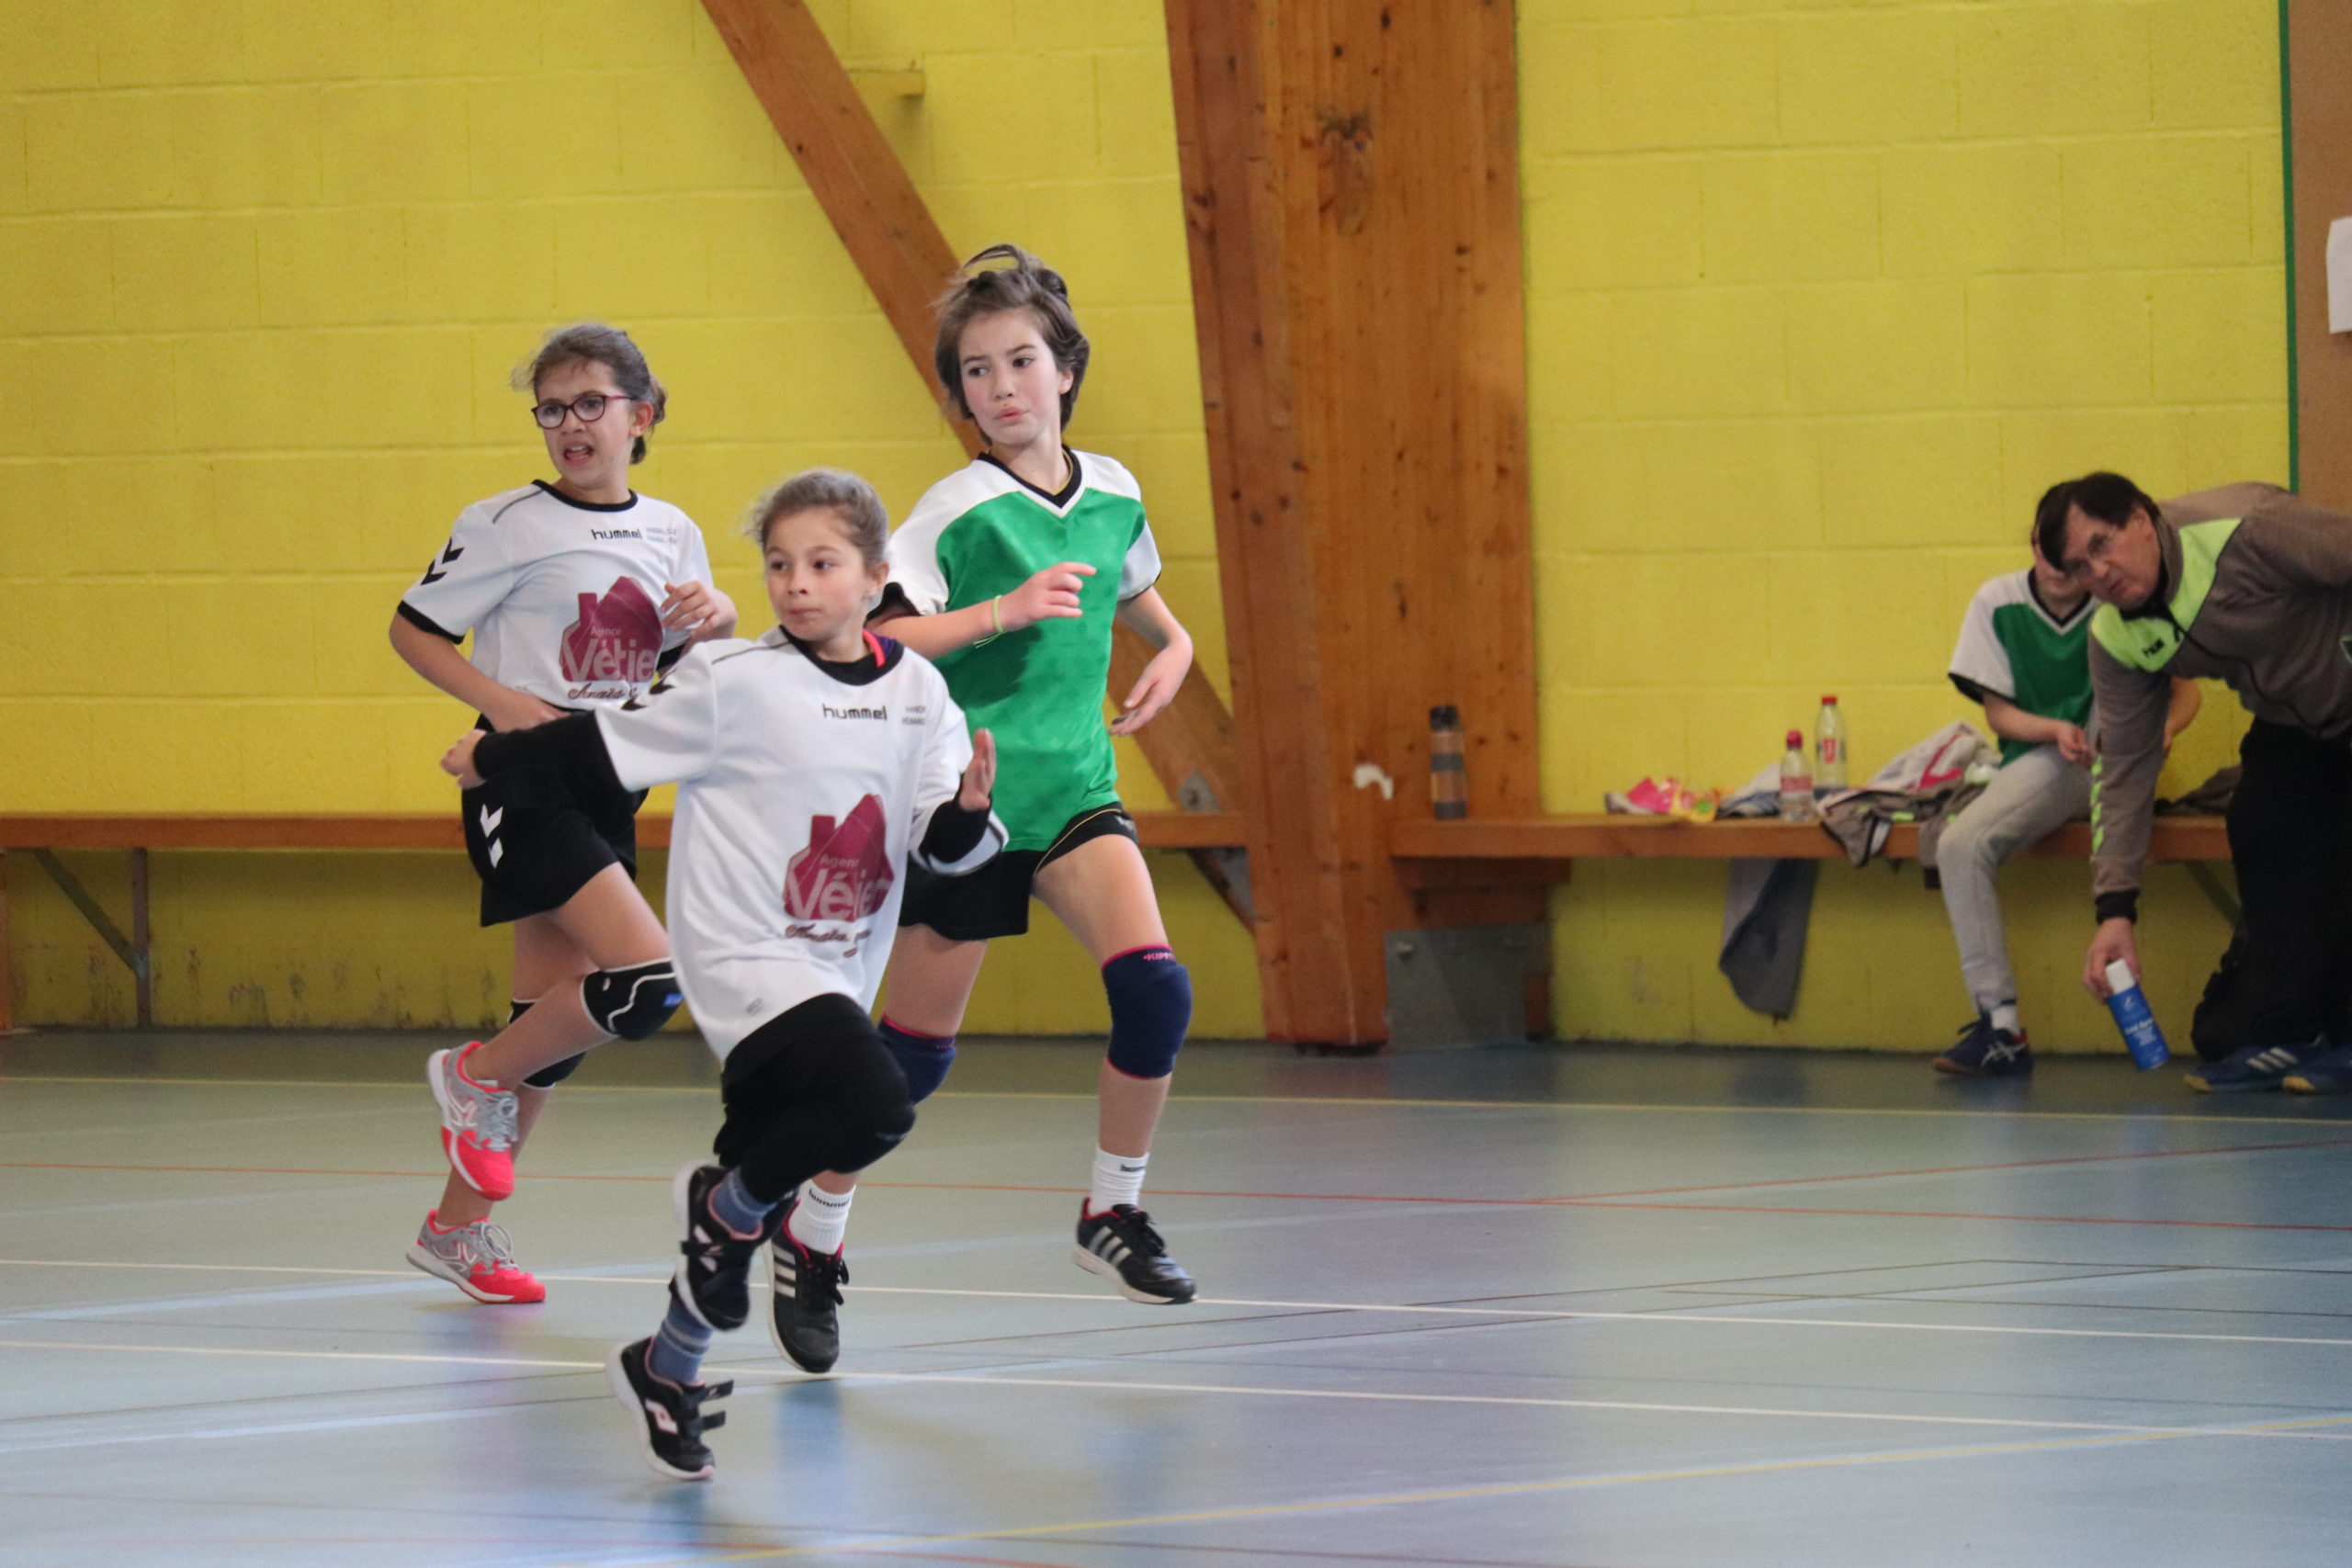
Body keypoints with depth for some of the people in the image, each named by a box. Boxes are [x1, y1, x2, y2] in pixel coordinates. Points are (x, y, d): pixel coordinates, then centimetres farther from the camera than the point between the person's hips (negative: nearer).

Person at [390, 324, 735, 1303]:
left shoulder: (671, 534, 10)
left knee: (556, 1020, 8)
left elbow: (689, 670, 20)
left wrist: (715, 620, -2)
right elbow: (413, 628, -2)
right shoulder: (512, 525, -6)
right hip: (524, 785, -7)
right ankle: (477, 1077, 2)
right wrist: (497, 699, -16)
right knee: (647, 976, -20)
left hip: (609, 790, 7)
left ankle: (459, 1224, 20)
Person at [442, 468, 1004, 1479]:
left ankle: (663, 1370, 32)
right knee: (874, 1107, -29)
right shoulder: (734, 685, -10)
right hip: (748, 962, -5)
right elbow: (606, 744, 0)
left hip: (833, 976, 5)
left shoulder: (916, 691, 3)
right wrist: (495, 758, 4)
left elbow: (943, 847, 2)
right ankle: (732, 1203, -4)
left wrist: (970, 808, -18)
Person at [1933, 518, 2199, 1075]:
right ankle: (2001, 1027, -27)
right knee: (1959, 847, -28)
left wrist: (2165, 726, -25)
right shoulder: (1998, 603, 1)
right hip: (2037, 767, 1)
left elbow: (2185, 689, 0)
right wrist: (2056, 731, -20)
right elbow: (1997, 712, 1)